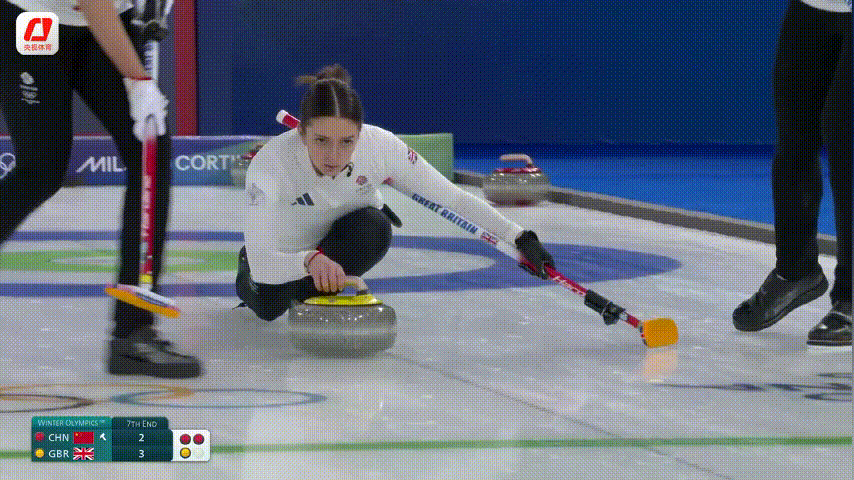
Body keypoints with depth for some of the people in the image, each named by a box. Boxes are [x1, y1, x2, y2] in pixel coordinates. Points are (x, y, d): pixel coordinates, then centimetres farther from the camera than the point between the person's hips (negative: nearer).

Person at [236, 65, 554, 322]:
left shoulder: (380, 146, -33)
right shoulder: (271, 164, -40)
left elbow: (452, 198, -25)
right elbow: (262, 263, -47)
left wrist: (519, 237, -32)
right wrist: (310, 260, -66)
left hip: (346, 231, -1)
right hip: (285, 250, 1)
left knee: (373, 228, -30)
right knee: (269, 307, -17)